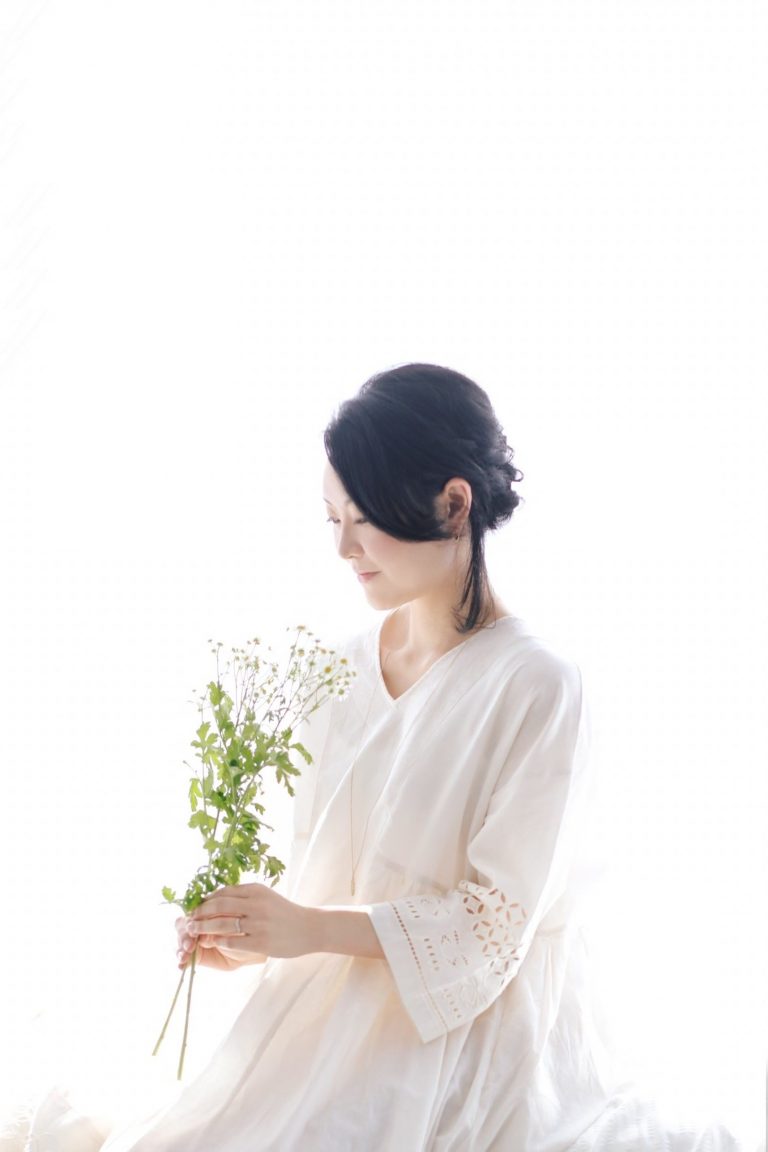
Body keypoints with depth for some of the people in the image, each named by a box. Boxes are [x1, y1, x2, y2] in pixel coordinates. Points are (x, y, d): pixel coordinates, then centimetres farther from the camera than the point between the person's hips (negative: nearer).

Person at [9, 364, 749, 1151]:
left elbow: (499, 917, -16)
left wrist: (313, 928, -20)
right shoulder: (356, 661, 5)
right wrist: (254, 934, -6)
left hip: (461, 1028, -6)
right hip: (332, 1010, 6)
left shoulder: (536, 687, -16)